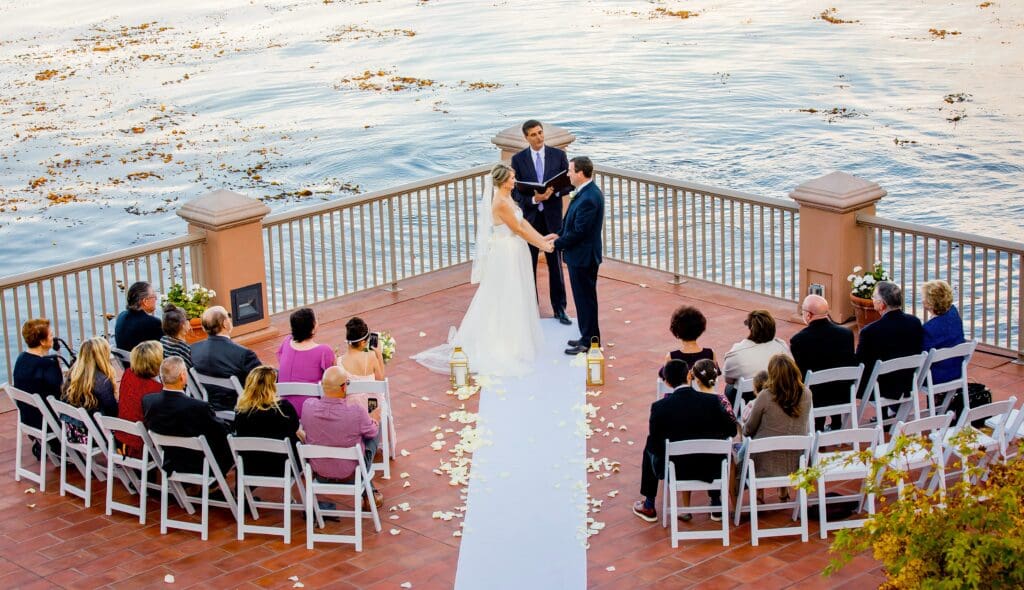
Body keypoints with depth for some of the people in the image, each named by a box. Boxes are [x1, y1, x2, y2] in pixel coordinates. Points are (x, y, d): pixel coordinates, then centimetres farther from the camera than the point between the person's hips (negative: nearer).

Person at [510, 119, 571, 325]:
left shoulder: (558, 155, -1)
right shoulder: (518, 159, -2)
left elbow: (569, 184, 1)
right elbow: (515, 192, -3)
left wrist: (554, 192, -19)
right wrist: (533, 199, -21)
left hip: (552, 218, 0)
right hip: (529, 218, 0)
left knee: (556, 264, 5)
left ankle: (559, 309, 13)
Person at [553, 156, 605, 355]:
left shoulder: (589, 198, -26)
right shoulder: (588, 192, 7)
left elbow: (578, 232, -24)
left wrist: (557, 244, -13)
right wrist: (560, 235, 7)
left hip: (583, 256, -10)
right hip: (582, 256, 10)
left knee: (585, 299, 1)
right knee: (584, 298, 18)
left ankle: (589, 342, 10)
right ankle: (588, 337, 29)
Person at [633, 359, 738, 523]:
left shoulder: (660, 407, -17)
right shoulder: (713, 401, -13)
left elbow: (654, 445, -10)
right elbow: (731, 430, -2)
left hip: (675, 470, -1)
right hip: (709, 470, 1)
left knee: (649, 450, 30)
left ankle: (649, 507, 37)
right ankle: (716, 505, 40)